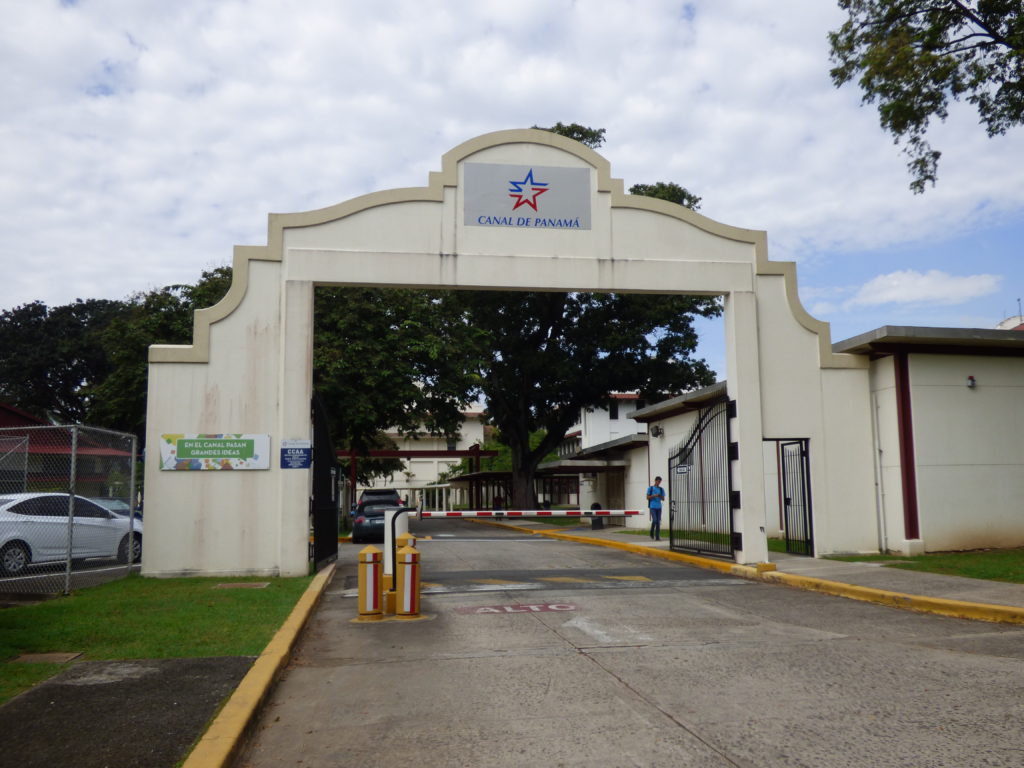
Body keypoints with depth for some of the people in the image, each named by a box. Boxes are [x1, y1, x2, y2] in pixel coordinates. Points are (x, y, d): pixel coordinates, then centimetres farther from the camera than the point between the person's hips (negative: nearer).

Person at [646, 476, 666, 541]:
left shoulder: (661, 489, 11)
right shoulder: (650, 488, 3)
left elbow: (663, 499, 12)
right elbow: (647, 497, 1)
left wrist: (660, 496, -10)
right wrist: (654, 495, -14)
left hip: (659, 507, 3)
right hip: (652, 507, -3)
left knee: (658, 522, 0)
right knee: (654, 520, -16)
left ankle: (657, 537, 4)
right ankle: (652, 533, 9)